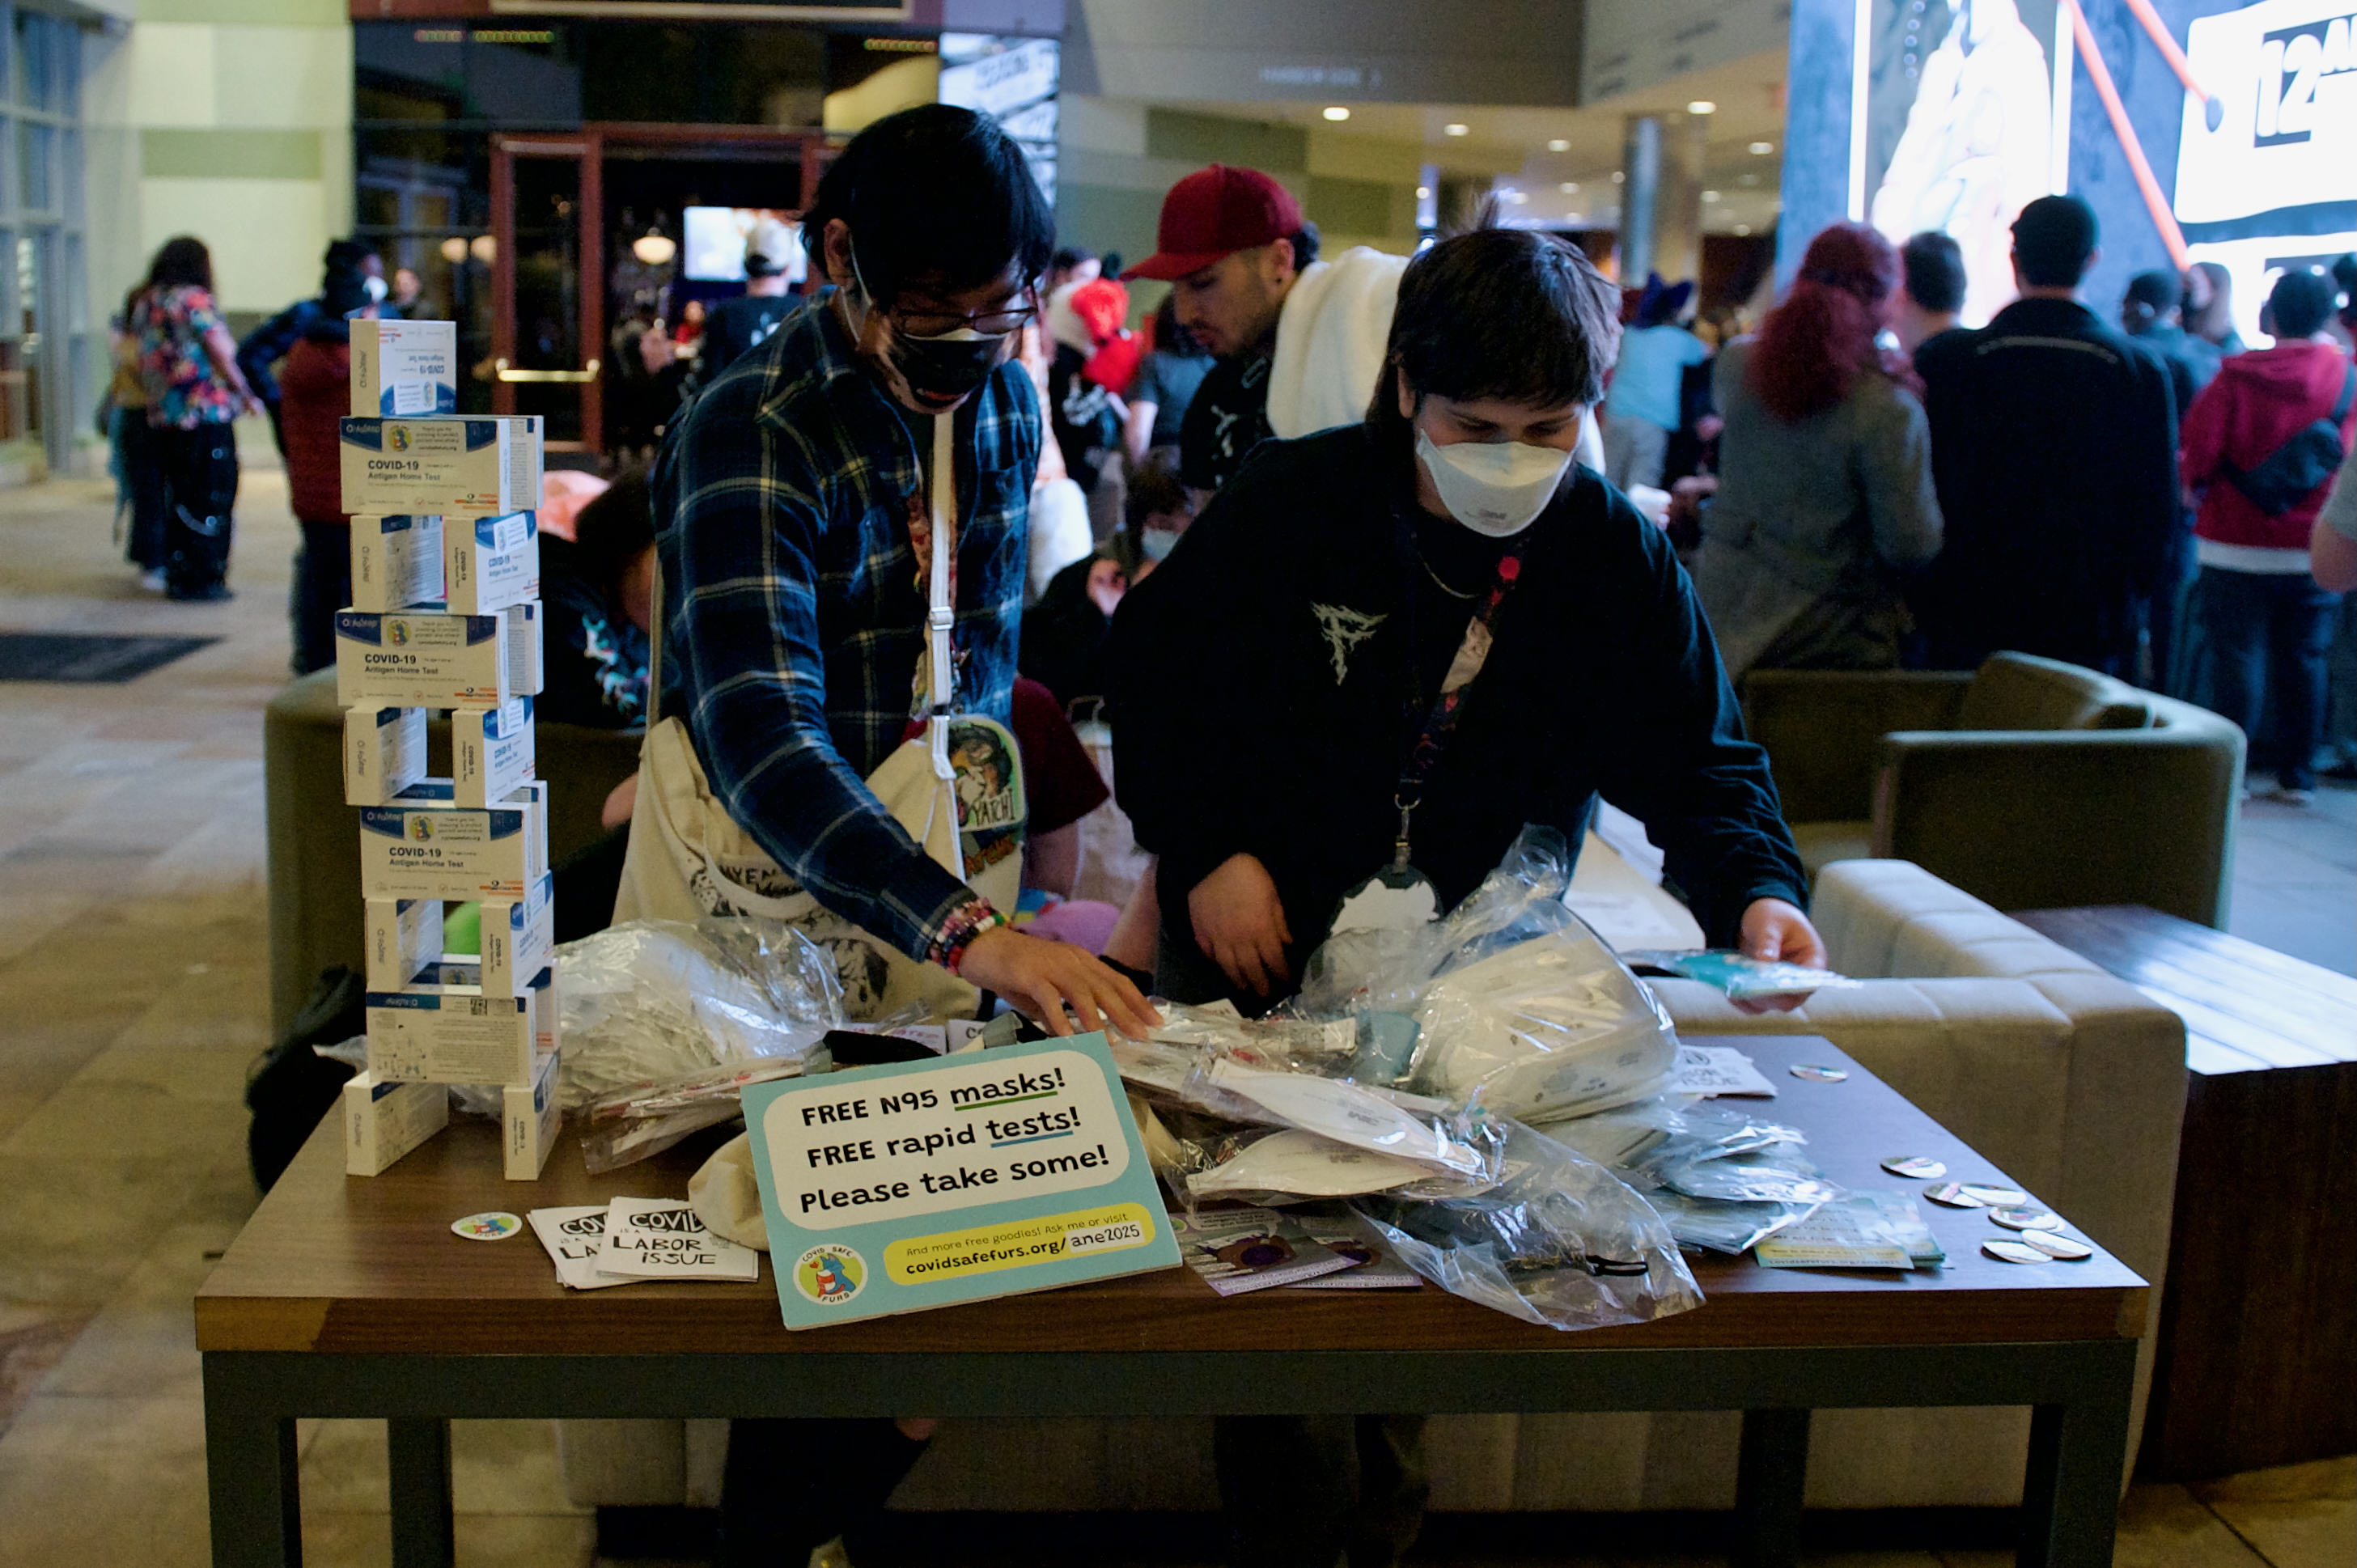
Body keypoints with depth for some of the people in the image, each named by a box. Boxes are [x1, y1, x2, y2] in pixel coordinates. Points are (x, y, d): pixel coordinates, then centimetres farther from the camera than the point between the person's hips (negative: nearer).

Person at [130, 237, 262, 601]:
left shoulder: (145, 304, 14)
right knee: (211, 497, -2)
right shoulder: (196, 300, -9)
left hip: (161, 417, 8)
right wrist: (247, 396, 0)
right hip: (206, 414, -8)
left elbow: (142, 365, 19)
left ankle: (177, 576, 17)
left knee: (177, 497, 14)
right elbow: (222, 356, -11)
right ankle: (203, 578, -2)